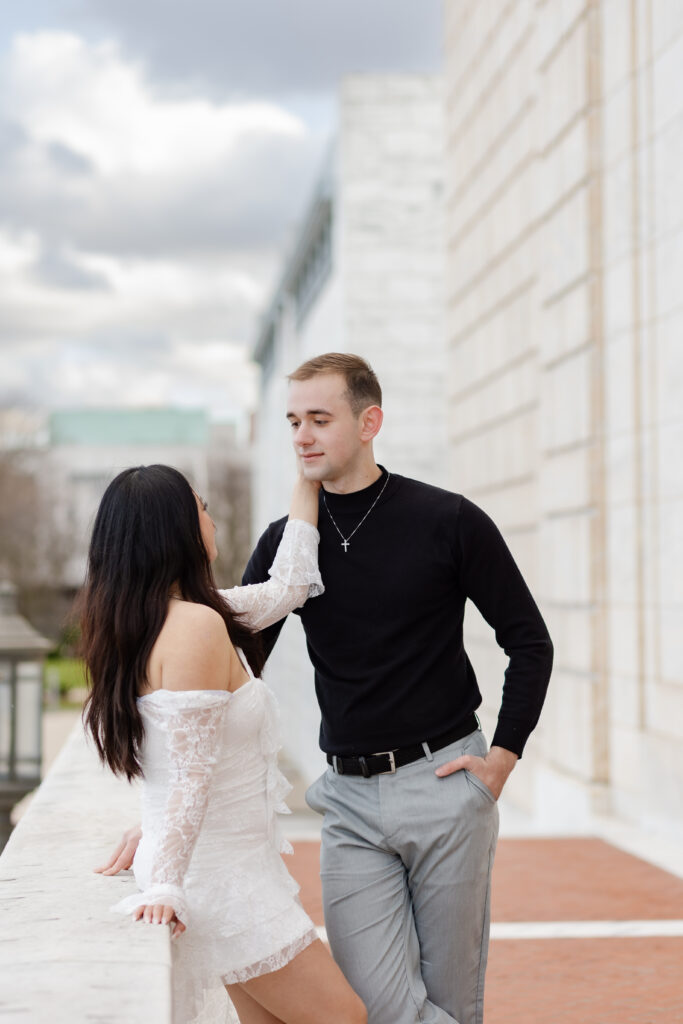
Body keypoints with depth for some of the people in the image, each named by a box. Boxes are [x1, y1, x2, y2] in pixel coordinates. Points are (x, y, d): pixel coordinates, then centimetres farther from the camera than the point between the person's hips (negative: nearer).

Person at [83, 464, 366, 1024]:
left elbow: (286, 586, 15)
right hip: (222, 876, -10)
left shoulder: (149, 616, 8)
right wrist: (164, 887, -22)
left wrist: (308, 482, 18)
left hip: (230, 861, 10)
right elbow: (190, 776, -23)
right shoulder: (196, 625, -22)